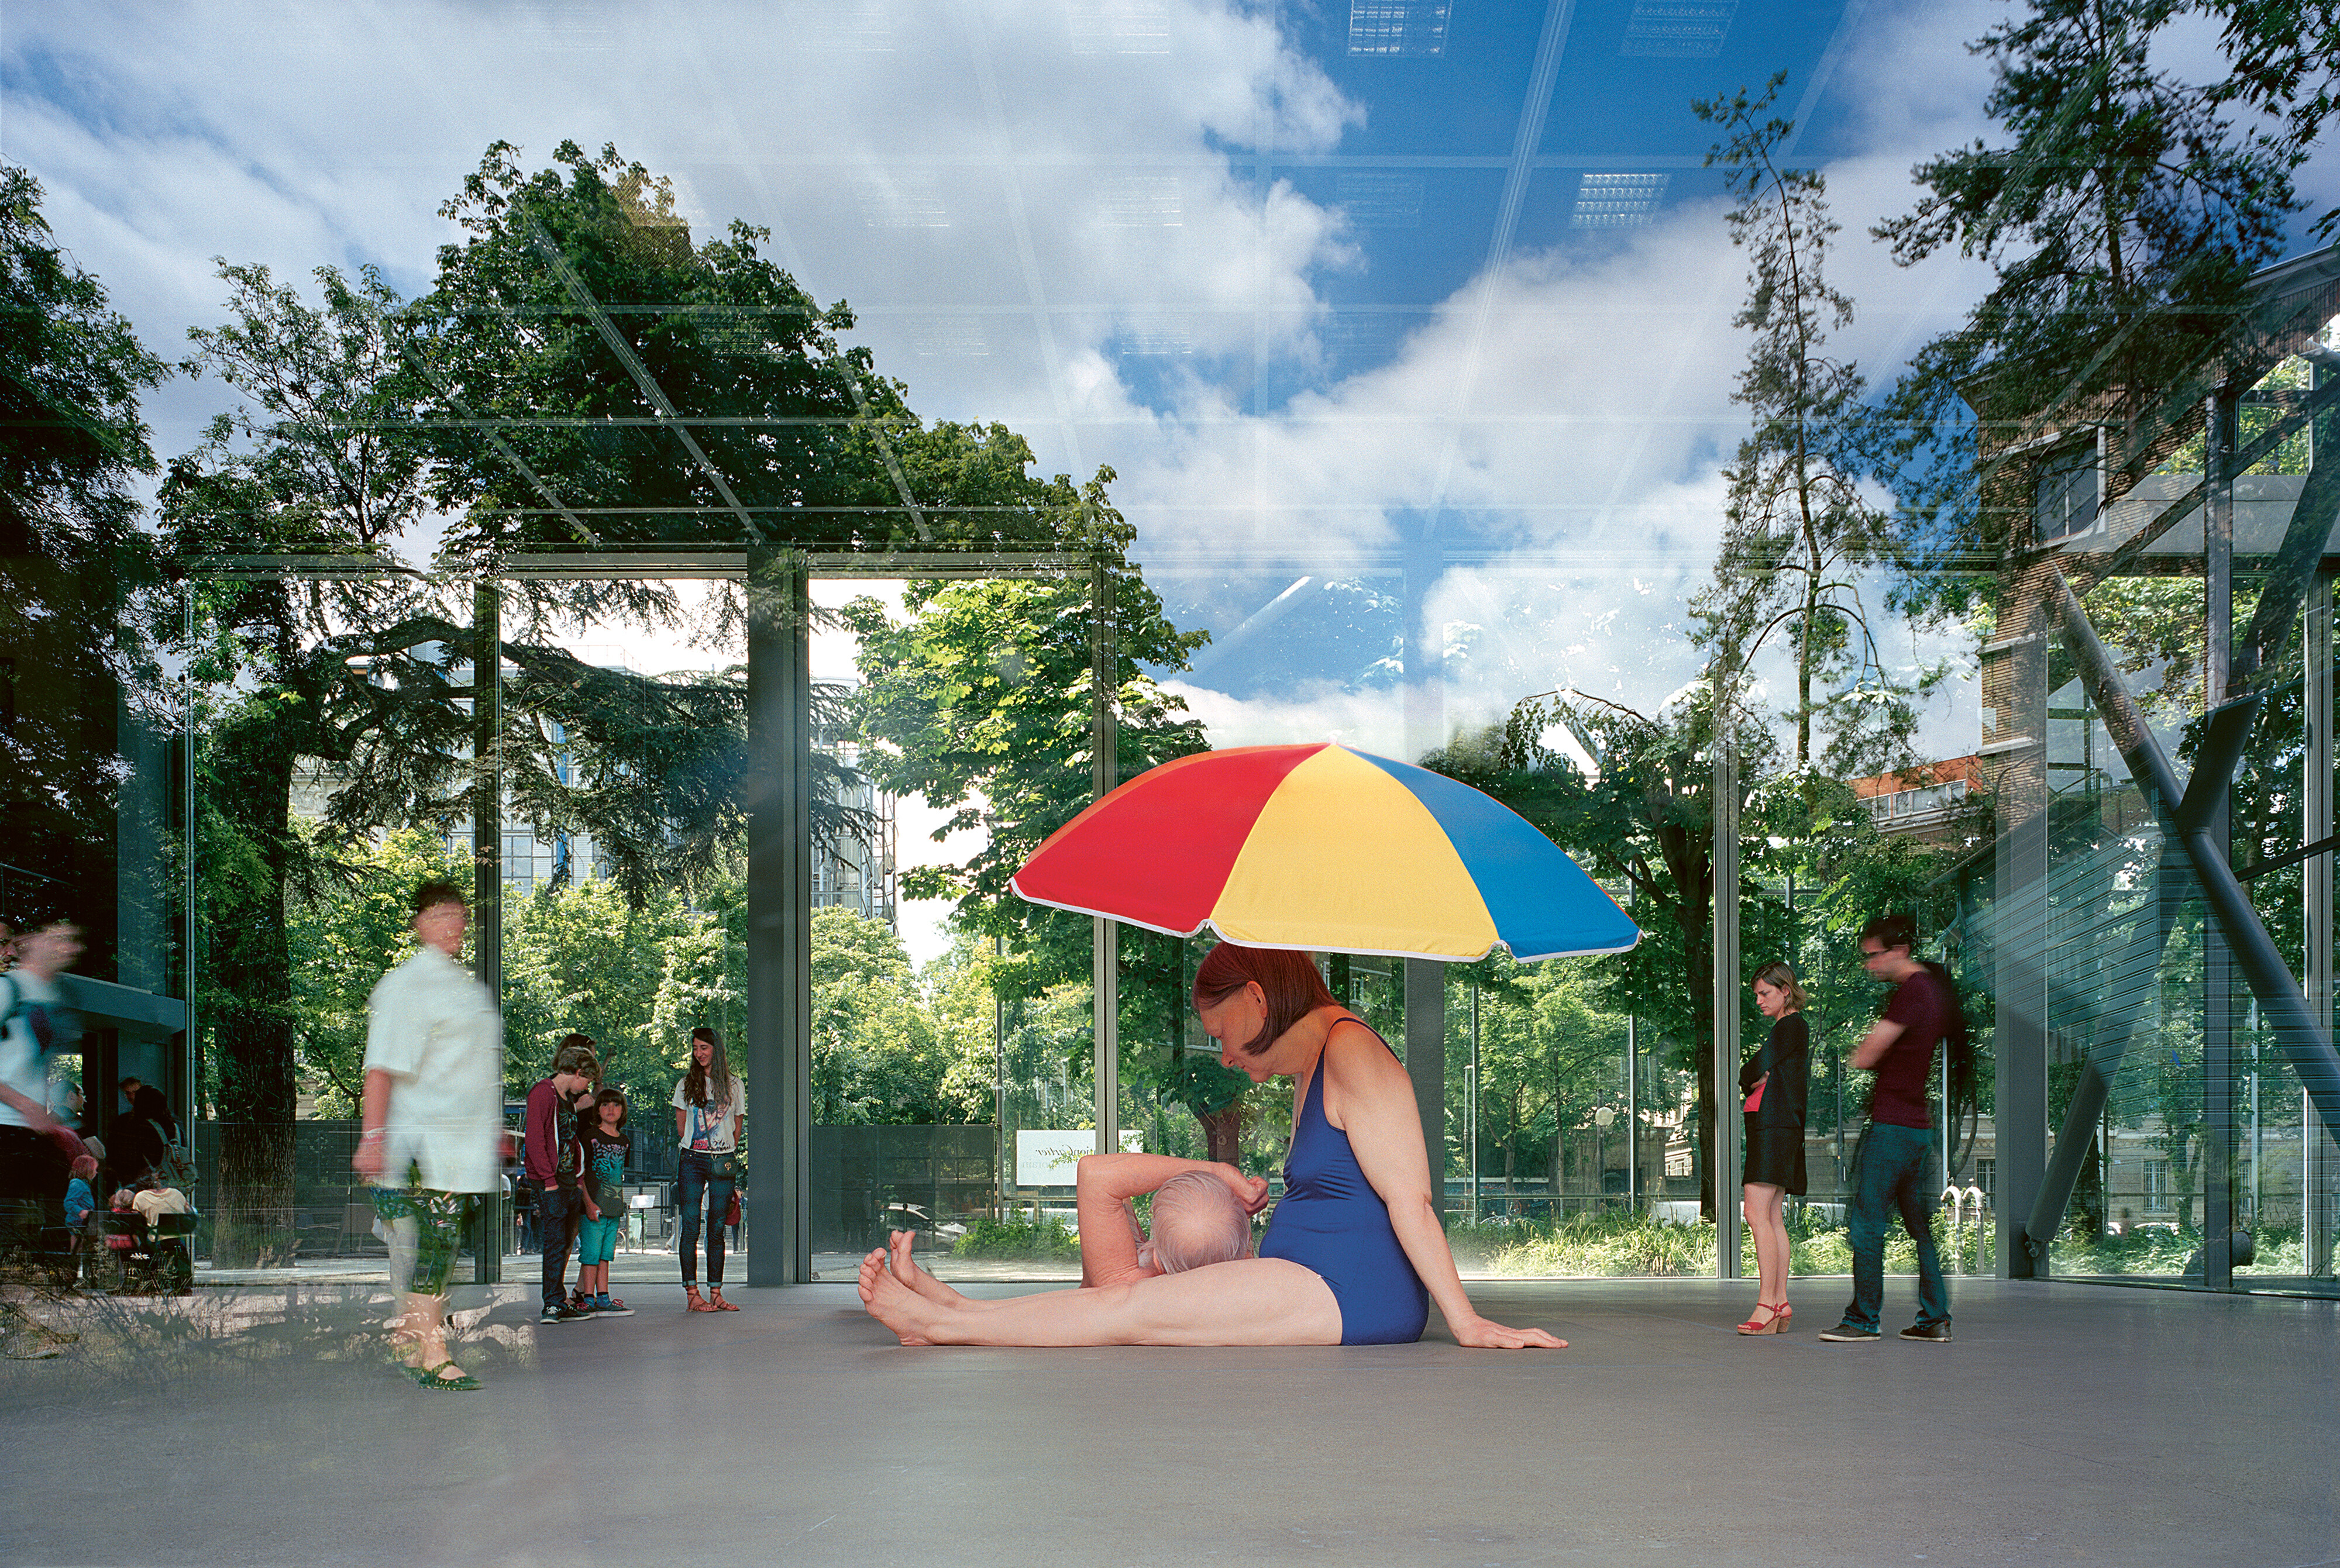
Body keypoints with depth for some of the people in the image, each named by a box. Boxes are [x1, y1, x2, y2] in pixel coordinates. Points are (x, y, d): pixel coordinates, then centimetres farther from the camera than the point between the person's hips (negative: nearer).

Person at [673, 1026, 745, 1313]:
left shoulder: (734, 1084, 8)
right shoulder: (686, 1084, 7)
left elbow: (737, 1125, 12)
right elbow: (681, 1126, 10)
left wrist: (727, 1154, 6)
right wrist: (694, 1147, 5)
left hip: (724, 1161, 1)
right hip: (693, 1160, -1)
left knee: (717, 1230, 3)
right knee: (691, 1228, -5)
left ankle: (715, 1293, 6)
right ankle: (692, 1294, -4)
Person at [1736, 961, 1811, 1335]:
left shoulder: (1791, 1026, -8)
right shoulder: (1791, 1028, 23)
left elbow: (1755, 1069, -14)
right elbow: (1767, 1075, 21)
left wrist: (1748, 1078, 6)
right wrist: (1756, 1081, 1)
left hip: (1775, 1126, -10)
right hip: (1777, 1126, 10)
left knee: (1757, 1213, -15)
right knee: (1772, 1217, 8)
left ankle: (1766, 1305, -19)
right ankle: (1780, 1304, 8)